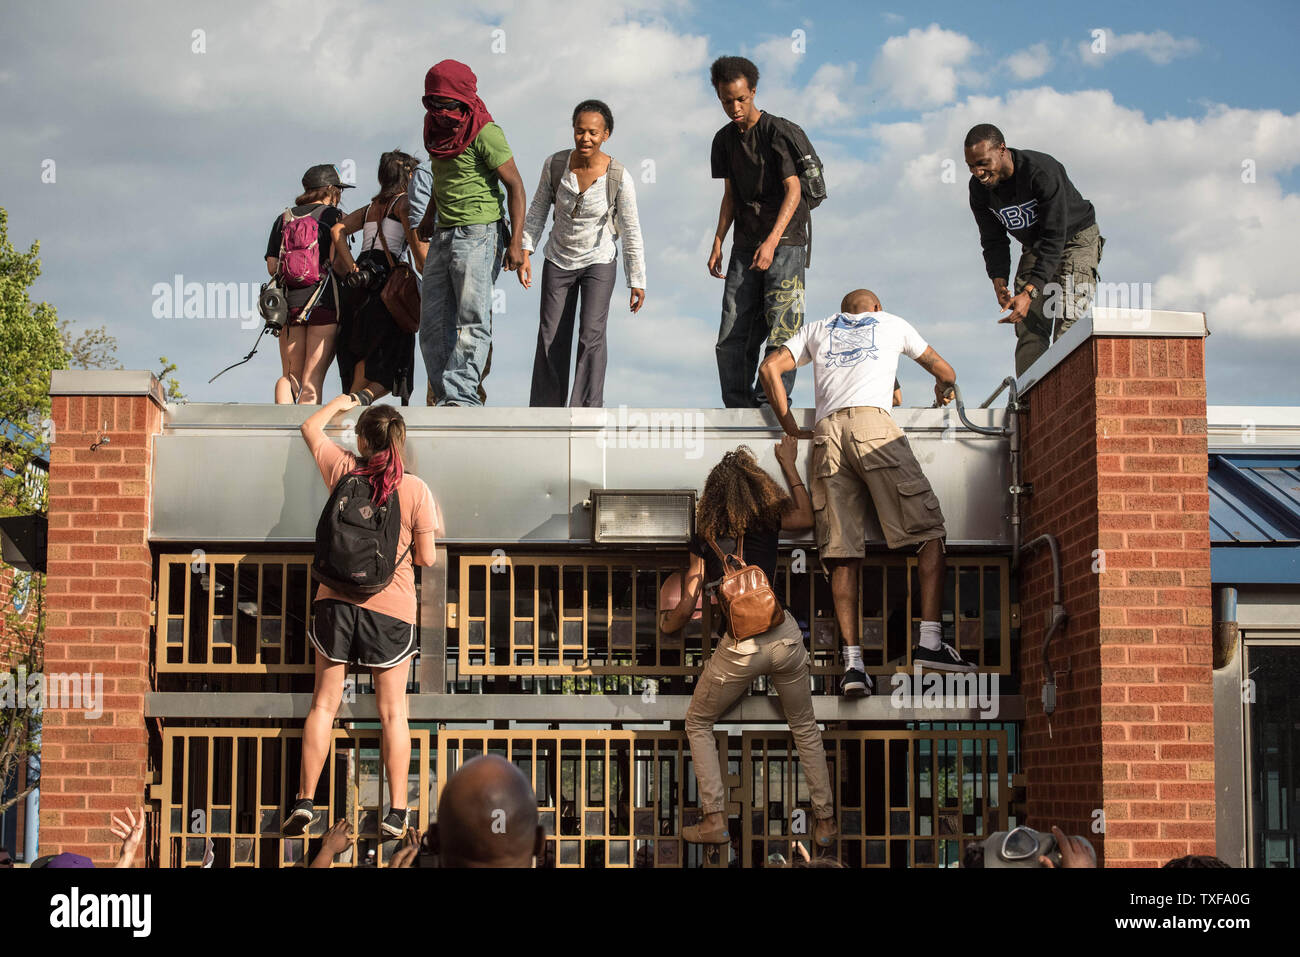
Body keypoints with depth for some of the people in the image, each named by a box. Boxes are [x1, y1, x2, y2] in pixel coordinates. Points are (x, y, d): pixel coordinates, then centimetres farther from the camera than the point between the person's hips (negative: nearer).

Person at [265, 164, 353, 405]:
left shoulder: (283, 218, 16)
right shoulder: (333, 215, 3)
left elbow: (272, 265, 9)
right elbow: (336, 258, -13)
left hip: (289, 302, 4)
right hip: (323, 302, -4)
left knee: (290, 376, 10)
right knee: (312, 378, -3)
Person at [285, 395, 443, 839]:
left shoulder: (342, 469, -1)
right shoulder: (416, 489, -8)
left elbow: (310, 428, 20)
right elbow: (426, 558, -4)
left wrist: (339, 403, 38)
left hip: (336, 600, 2)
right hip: (391, 607, -2)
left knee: (324, 703, 9)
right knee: (393, 712, 5)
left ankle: (305, 801, 7)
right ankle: (397, 811, 5)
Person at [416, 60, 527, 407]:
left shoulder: (485, 133, -13)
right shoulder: (437, 128, 10)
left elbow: (515, 186, -12)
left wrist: (516, 242, -16)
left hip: (478, 235, -8)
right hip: (443, 236, 8)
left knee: (472, 320, -12)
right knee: (433, 325, 4)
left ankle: (461, 397, -17)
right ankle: (444, 397, 7)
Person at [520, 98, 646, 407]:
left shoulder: (619, 178, -19)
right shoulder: (555, 164, -14)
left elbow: (631, 233, -12)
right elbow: (538, 210, 1)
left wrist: (637, 282, -9)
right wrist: (525, 250, -6)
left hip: (599, 263, -2)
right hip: (558, 262, 3)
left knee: (591, 334, -13)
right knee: (551, 337, 8)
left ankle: (588, 410, -8)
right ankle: (545, 406, 23)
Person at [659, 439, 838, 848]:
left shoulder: (704, 539, -2)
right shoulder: (768, 521, 3)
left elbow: (686, 607, -2)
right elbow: (806, 517, 25)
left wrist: (666, 625, 19)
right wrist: (789, 464, 24)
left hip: (739, 646, -2)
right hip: (784, 636, 3)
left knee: (698, 724, 18)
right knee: (805, 727, 21)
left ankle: (715, 821, 10)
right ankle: (825, 822, 23)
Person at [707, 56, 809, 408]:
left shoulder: (775, 130, -9)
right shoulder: (724, 139, 11)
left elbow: (793, 189, -14)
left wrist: (772, 241, -24)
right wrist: (718, 244, 9)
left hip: (784, 240, -6)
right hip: (745, 244, 6)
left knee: (781, 330, -12)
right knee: (732, 336, 2)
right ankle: (739, 409, 9)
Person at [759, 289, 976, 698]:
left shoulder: (817, 329, 32)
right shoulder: (892, 323, 28)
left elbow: (770, 369, 20)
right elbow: (944, 372, 38)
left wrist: (792, 430, 25)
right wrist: (943, 390, 60)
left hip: (826, 434, 3)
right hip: (872, 423, -3)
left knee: (842, 553, -2)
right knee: (929, 529, -2)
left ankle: (852, 662, -12)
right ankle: (930, 641, -16)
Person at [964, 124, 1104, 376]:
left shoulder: (1042, 171, -33)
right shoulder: (979, 188, -14)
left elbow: (1054, 238, -33)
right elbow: (993, 242, -4)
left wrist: (1029, 293, -40)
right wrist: (999, 281, -24)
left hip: (1076, 239, -5)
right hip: (1035, 248, 6)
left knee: (1068, 326, -19)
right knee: (1029, 329, -7)